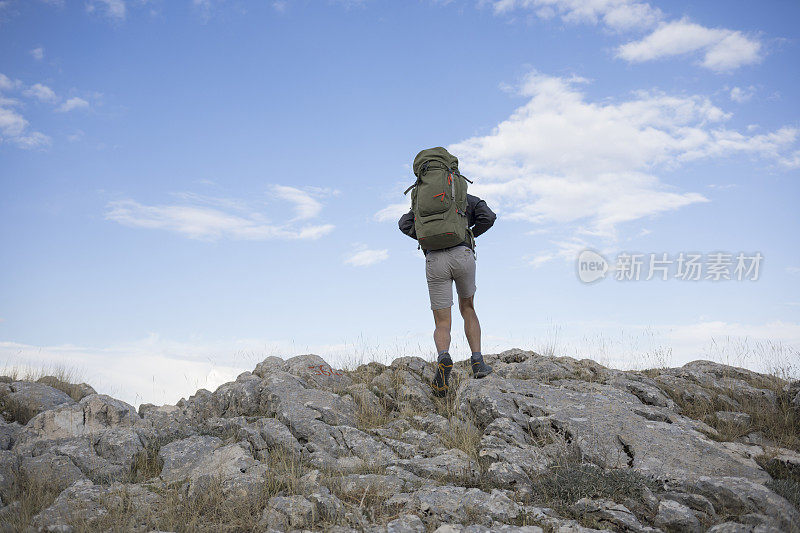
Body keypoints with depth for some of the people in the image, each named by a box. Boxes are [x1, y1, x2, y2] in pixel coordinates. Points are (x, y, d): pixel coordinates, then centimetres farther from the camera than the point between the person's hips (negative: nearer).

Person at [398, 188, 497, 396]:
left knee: (442, 325, 2)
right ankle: (477, 362, 11)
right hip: (462, 254, 0)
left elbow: (405, 224, 11)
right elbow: (488, 217, 2)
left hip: (435, 260, 1)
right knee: (468, 309, 24)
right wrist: (470, 235, 17)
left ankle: (443, 358, -31)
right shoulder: (468, 199, 22)